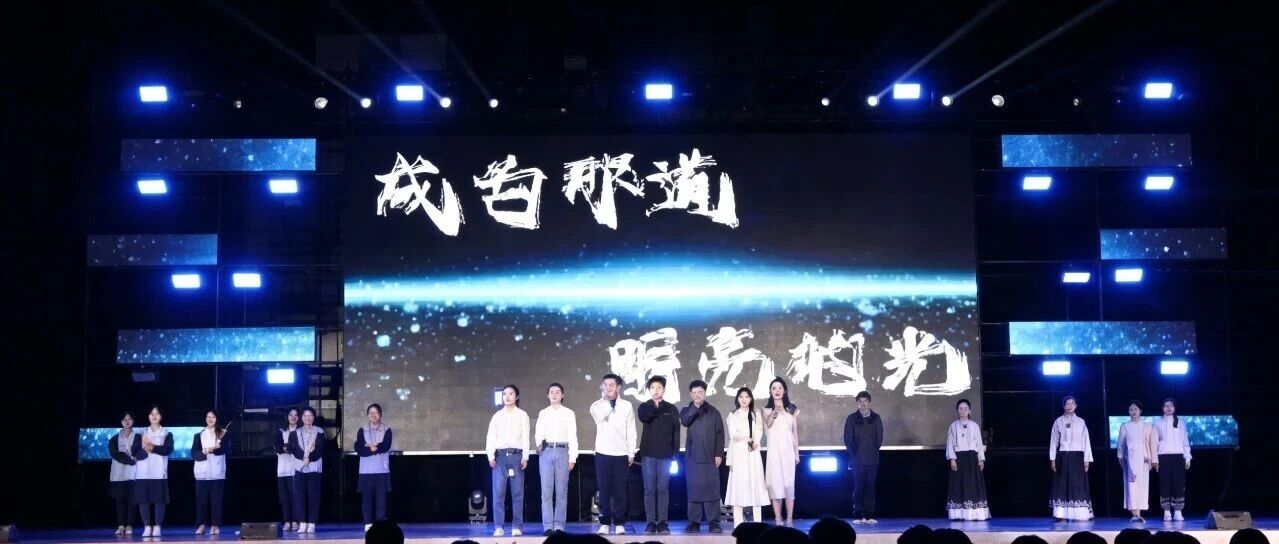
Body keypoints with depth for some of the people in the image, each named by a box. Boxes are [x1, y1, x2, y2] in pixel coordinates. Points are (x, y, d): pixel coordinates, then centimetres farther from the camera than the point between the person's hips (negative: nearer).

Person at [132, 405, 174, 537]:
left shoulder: (167, 434, 9)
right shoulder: (142, 433, 14)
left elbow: (168, 449, -8)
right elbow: (135, 452, 2)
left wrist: (153, 447, -19)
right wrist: (145, 451, -17)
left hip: (159, 472, -2)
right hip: (143, 472, 2)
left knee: (159, 500, -5)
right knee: (143, 500, -1)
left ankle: (157, 527, 1)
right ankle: (147, 527, 6)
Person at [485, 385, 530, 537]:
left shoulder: (522, 415, 9)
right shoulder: (497, 416, 12)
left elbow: (525, 436, 3)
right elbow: (490, 436, 6)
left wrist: (525, 457, -6)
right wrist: (491, 456, -6)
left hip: (516, 455, -1)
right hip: (500, 455, 1)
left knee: (517, 493, -1)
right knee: (498, 493, -5)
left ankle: (517, 527, 2)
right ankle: (498, 527, -3)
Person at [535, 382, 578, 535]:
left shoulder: (569, 413, 8)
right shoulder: (543, 413, 12)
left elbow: (572, 437, 4)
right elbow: (538, 434, 5)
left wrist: (572, 458, -2)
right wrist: (538, 444, -15)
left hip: (563, 451, -1)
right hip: (546, 452, 1)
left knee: (561, 491, 0)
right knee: (546, 491, -3)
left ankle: (559, 526, 3)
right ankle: (548, 526, -2)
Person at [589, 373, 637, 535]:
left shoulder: (626, 406, 4)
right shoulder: (597, 405, 4)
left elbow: (631, 431, 5)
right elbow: (599, 415, -20)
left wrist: (631, 453, 2)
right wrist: (606, 399, -12)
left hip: (621, 454, 0)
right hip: (603, 453, 0)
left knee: (620, 491, 0)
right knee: (604, 491, 0)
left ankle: (619, 524, 4)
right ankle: (604, 524, 4)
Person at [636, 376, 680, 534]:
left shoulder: (671, 409, 7)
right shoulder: (644, 406, 7)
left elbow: (676, 432, 6)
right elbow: (643, 417, -17)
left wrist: (675, 453, -1)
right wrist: (654, 406, -23)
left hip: (665, 454, 0)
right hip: (648, 454, 0)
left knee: (663, 489, -1)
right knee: (649, 489, 0)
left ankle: (663, 522, 2)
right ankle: (651, 522, 3)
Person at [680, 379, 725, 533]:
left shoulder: (713, 411, 9)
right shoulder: (686, 410, 10)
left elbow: (720, 433, 5)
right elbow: (684, 422, -12)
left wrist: (719, 454, -3)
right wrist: (695, 407, -17)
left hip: (710, 456, -1)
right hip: (692, 456, 1)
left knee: (712, 489, -5)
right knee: (694, 489, 0)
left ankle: (714, 522, -3)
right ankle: (694, 522, 3)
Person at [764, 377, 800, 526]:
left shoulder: (792, 409, 11)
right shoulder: (767, 409, 7)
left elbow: (795, 432, 12)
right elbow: (766, 428, -11)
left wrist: (797, 452, 8)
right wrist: (775, 411, -24)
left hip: (788, 449, 1)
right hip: (773, 449, -1)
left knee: (789, 482, -4)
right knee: (774, 482, -5)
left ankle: (789, 519, -3)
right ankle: (778, 519, -3)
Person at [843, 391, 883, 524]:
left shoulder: (876, 418, 9)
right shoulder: (852, 418, 5)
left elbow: (879, 438, 11)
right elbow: (847, 439, 3)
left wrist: (873, 451, 5)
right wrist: (854, 454, -2)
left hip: (872, 459, 1)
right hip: (857, 460, -1)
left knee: (870, 487, 0)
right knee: (858, 487, -4)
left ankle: (870, 515, 2)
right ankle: (858, 515, -2)